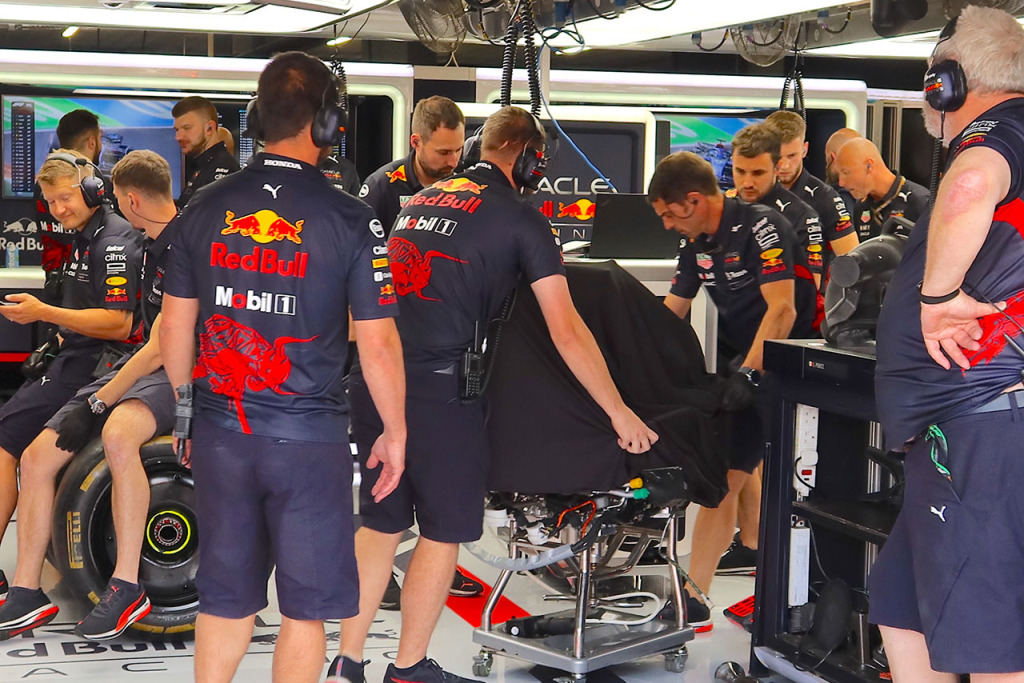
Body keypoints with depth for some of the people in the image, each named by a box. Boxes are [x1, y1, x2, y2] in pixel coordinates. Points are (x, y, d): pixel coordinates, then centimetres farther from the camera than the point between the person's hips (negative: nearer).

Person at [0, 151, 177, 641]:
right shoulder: (153, 244, 12)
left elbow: (161, 349, -21)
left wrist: (97, 402, -15)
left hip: (177, 376, -10)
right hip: (141, 364, 10)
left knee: (117, 433, -40)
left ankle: (127, 587, -31)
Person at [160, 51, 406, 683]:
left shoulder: (204, 210, 1)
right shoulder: (351, 221, -11)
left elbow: (175, 329, 6)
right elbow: (377, 346, -9)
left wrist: (186, 407, 21)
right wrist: (395, 432, 4)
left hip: (220, 433, 4)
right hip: (309, 439, -4)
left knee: (226, 596, 17)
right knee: (306, 605, 8)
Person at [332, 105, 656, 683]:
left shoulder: (422, 199, 17)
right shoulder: (520, 219, -3)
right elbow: (567, 333, -6)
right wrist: (620, 413, 0)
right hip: (439, 390, -6)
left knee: (381, 524, 16)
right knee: (444, 532, 9)